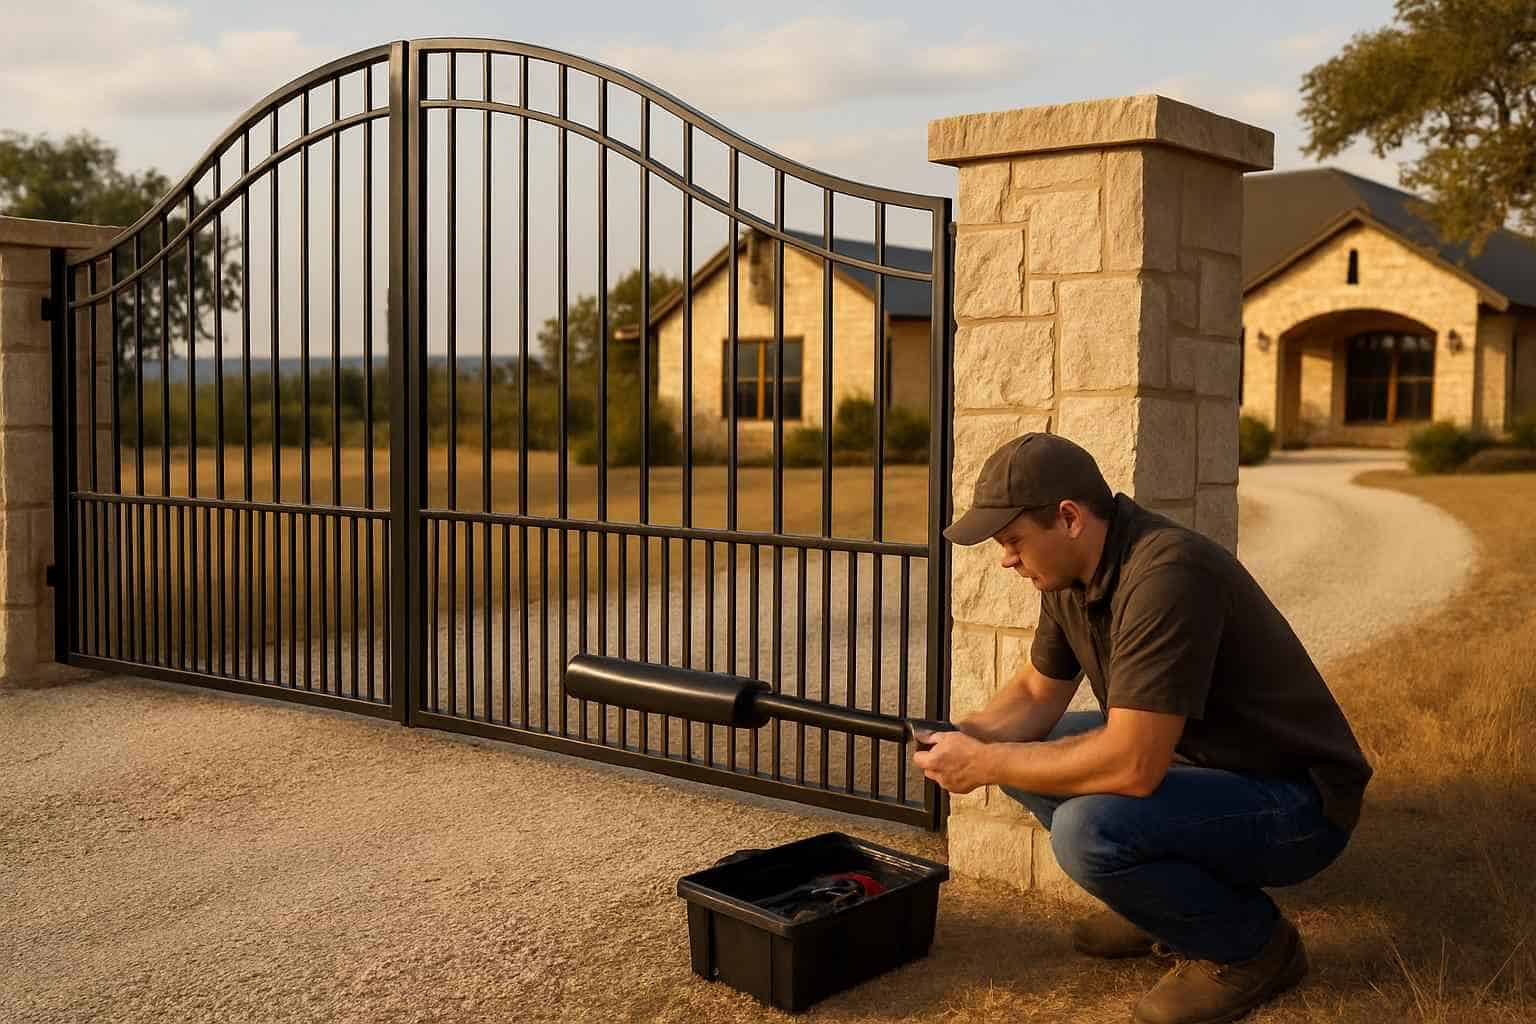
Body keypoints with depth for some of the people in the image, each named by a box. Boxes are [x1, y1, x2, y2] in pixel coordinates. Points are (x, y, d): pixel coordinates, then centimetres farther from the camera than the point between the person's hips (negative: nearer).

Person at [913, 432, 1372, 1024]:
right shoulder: (1071, 573, -1)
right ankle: (1167, 905, 15)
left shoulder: (1166, 576, -30)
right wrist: (964, 738, -9)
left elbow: (1132, 766, -34)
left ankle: (1251, 943, -4)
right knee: (1021, 751, 7)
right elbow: (1037, 693, 11)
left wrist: (985, 765, -23)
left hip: (1293, 802, -9)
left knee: (1087, 830, -30)